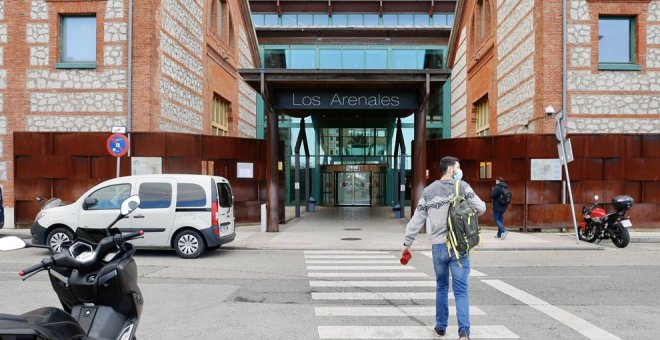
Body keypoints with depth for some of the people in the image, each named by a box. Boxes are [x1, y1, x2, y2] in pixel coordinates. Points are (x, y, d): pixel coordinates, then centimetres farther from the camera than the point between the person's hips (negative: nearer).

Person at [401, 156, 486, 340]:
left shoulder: (428, 191, 7)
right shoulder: (462, 186, -1)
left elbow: (417, 220, 7)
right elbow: (481, 208, -5)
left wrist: (407, 242, 13)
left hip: (438, 246, 3)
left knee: (441, 287, 20)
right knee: (460, 290, 2)